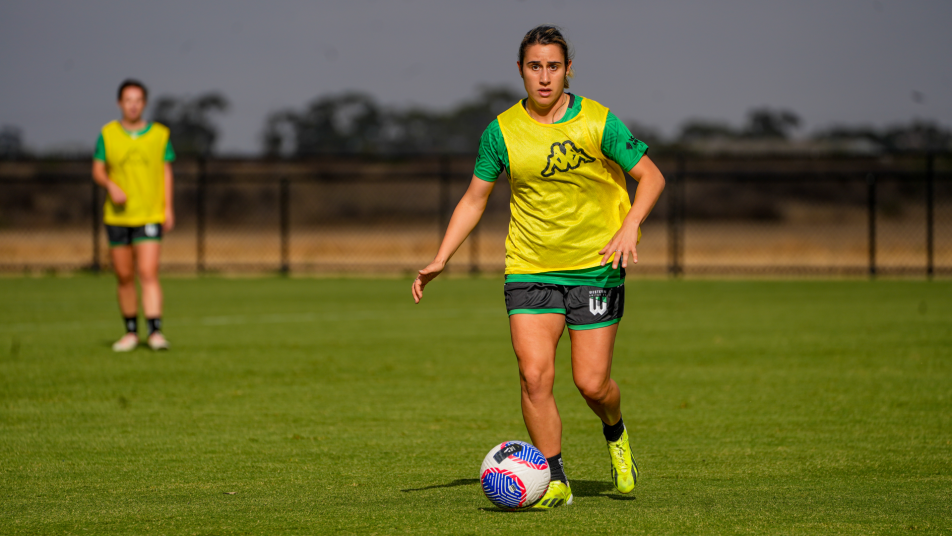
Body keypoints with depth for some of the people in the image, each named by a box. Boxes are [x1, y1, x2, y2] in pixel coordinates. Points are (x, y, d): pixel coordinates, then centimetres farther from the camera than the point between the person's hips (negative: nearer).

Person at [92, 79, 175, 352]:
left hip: (150, 216, -2)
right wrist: (111, 185, -15)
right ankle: (131, 332, 19)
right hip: (117, 216, 2)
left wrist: (168, 208, 1)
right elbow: (97, 170, 6)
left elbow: (166, 172, 8)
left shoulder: (160, 134, 3)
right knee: (124, 277, 7)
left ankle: (155, 332, -19)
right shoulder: (107, 134, 3)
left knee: (149, 273, -14)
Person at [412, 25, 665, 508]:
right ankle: (554, 481, -2)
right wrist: (440, 260, 1)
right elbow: (474, 198, 10)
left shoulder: (597, 122, -6)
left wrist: (630, 226, -19)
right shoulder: (502, 131, 0)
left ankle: (615, 435, 32)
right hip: (529, 269, 2)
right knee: (534, 374, -14)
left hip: (595, 265, -1)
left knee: (591, 383, -3)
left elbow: (650, 176, -1)